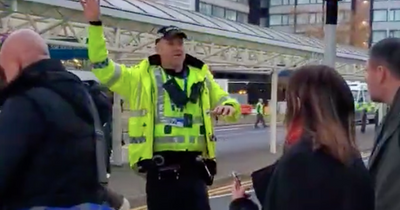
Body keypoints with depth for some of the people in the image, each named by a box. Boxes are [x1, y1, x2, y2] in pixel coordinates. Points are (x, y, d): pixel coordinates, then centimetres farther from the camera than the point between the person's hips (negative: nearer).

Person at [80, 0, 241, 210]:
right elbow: (103, 68, -1)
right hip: (160, 168, -2)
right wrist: (95, 24, -9)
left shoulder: (200, 77, 12)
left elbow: (225, 101, 20)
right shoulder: (143, 77, 4)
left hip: (193, 166, 2)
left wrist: (229, 106, -7)